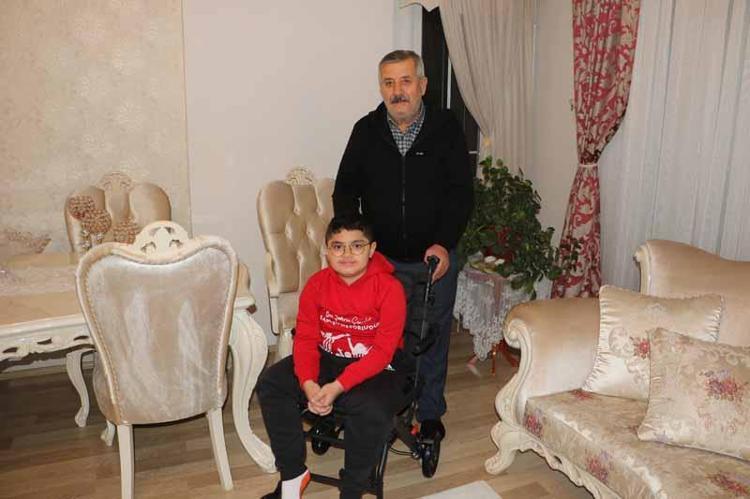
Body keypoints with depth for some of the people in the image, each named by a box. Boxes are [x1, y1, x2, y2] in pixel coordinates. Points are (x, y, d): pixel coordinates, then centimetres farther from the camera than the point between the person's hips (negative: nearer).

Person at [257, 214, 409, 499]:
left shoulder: (389, 288, -18)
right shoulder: (317, 284, -5)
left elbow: (383, 350, -20)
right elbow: (305, 337, -4)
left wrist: (338, 386, -28)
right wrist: (308, 382, -22)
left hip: (375, 368, -4)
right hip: (328, 359, 5)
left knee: (372, 409, -34)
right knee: (270, 383, -11)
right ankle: (293, 473, 4)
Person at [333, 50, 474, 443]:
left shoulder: (446, 128, -6)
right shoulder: (366, 130, -1)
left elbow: (461, 192, -8)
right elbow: (345, 191, 2)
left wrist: (445, 244, -19)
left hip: (435, 258, -1)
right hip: (381, 258, 1)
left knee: (432, 338, 13)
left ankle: (429, 413, 33)